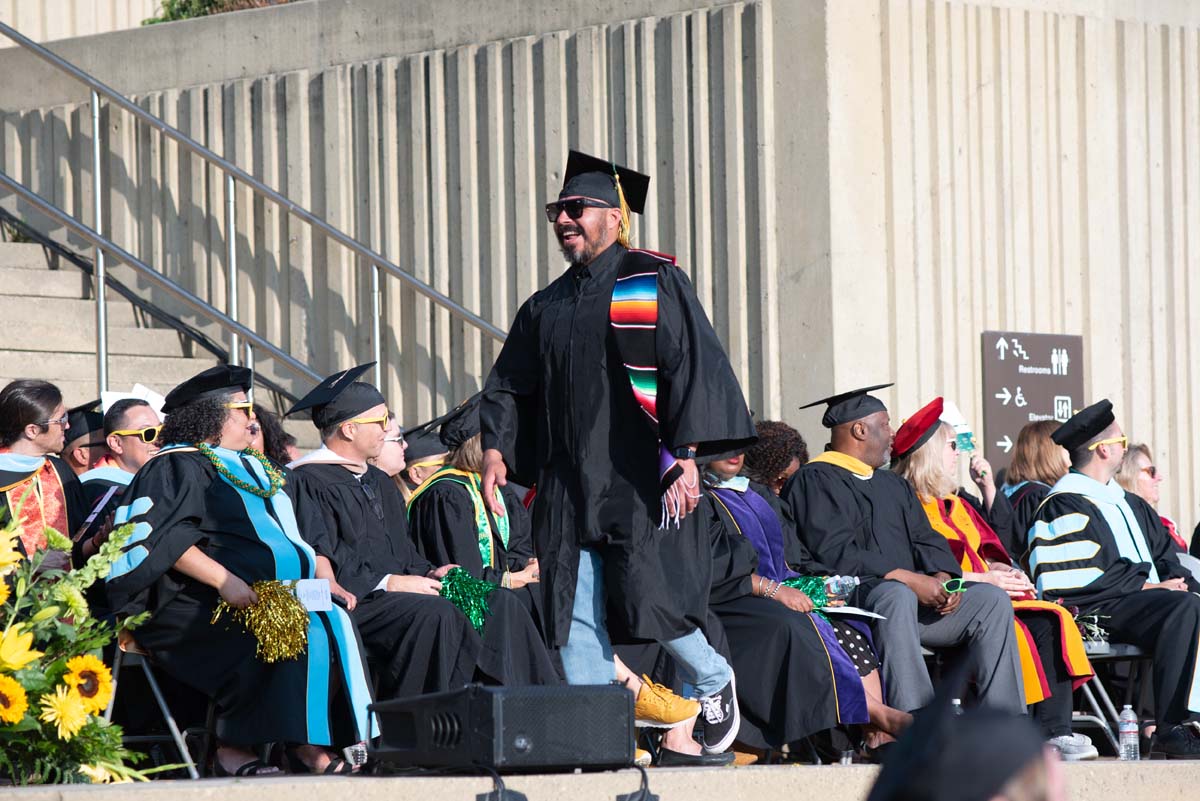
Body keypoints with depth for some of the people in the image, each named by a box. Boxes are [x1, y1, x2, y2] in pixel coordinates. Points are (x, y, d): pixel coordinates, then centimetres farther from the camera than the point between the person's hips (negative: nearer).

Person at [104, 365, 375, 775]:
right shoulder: (178, 467, -1)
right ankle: (232, 750, -25)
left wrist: (324, 579, 6)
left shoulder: (252, 471, 25)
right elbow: (163, 538, -16)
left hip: (275, 590, 8)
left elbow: (295, 540, 26)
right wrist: (224, 581, -26)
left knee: (334, 621, -19)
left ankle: (310, 746, -24)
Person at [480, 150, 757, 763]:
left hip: (637, 479, -6)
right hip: (569, 484, 6)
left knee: (645, 595, -11)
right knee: (576, 614, -2)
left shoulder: (654, 283, 0)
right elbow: (508, 385, 21)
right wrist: (496, 449, 4)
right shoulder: (547, 307, 18)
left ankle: (713, 679, 16)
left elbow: (694, 368, -7)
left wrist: (685, 453, -17)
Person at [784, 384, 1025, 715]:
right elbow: (833, 552, -15)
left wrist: (942, 577, -6)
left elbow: (926, 540, 19)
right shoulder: (815, 481, -1)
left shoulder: (893, 485, 28)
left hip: (917, 594, 8)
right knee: (897, 596, -39)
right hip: (855, 598, -8)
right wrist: (908, 579, -21)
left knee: (992, 600, -9)